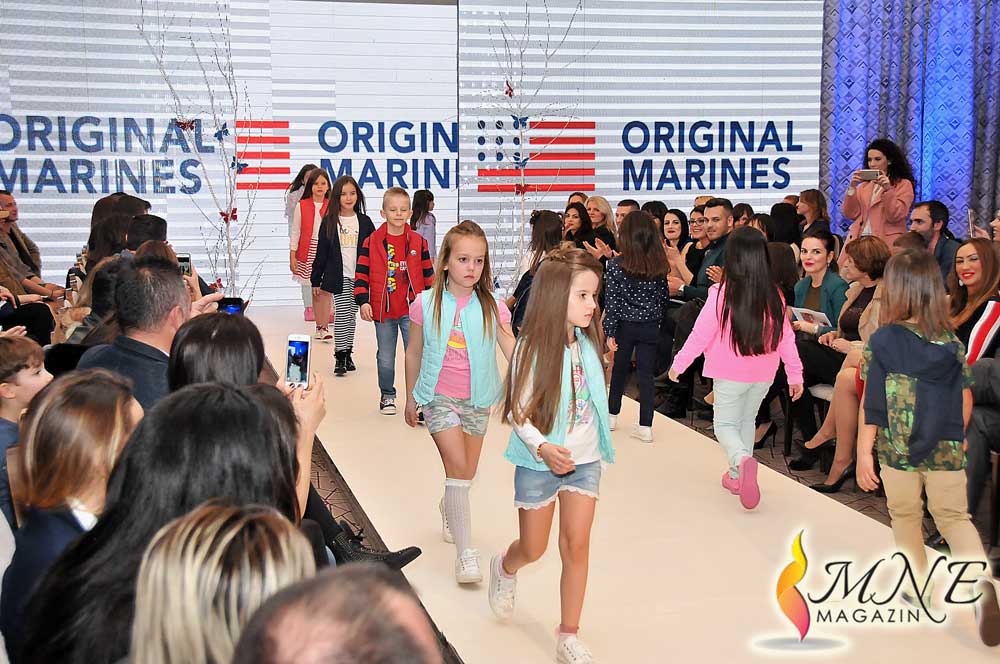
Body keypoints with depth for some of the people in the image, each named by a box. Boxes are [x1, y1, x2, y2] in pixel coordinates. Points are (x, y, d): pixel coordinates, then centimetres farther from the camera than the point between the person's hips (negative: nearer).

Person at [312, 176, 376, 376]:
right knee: (343, 314, -12)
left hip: (360, 277, 2)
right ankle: (340, 357, -8)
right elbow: (321, 252, 3)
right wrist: (316, 280, 3)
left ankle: (347, 353, 20)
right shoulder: (329, 222, 1)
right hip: (339, 276, -2)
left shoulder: (365, 222, 4)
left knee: (352, 315, 9)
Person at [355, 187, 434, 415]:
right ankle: (387, 396, 30)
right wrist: (363, 301, -10)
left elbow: (428, 273, 8)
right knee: (385, 358, 13)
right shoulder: (371, 242, -2)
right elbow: (361, 274, -1)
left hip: (412, 310, 0)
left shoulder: (418, 242, 1)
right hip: (383, 310, 0)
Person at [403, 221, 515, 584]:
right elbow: (414, 354, 4)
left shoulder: (492, 306, -7)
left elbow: (513, 351, -13)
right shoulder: (427, 304, -8)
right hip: (439, 397, -2)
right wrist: (410, 397, 9)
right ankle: (465, 551, -8)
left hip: (476, 399, 2)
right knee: (457, 465, -14)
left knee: (468, 471, 15)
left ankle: (449, 508, 50)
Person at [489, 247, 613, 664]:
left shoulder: (587, 344, -3)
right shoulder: (533, 347, -18)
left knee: (577, 544, 1)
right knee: (533, 549, 11)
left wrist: (599, 447, 14)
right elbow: (516, 411, -15)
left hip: (584, 461, 4)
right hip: (539, 462, -3)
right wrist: (543, 447, -29)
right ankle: (504, 569, 48)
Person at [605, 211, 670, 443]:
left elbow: (611, 301, -11)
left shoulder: (616, 265, -12)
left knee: (619, 369, 17)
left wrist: (609, 331, -6)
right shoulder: (659, 266, -4)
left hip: (625, 325, -1)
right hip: (650, 327, 1)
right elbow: (664, 298, 4)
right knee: (646, 374, 4)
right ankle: (645, 426, 3)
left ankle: (612, 415, 31)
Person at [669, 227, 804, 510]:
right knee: (747, 421, 22)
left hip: (730, 374, -4)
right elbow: (786, 337, 0)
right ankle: (737, 477, 28)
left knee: (725, 424, 8)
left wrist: (678, 365, 0)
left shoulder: (722, 293, -17)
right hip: (764, 374, 4)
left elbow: (701, 335, -12)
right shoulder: (774, 296, -5)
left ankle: (742, 459, -22)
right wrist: (795, 374, 10)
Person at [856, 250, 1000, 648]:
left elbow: (872, 405, -12)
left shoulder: (882, 341, -11)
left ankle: (917, 585, 27)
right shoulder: (952, 343, -1)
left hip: (898, 451, -2)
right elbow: (965, 402, 4)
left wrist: (863, 453, -6)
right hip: (947, 451, 2)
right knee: (954, 515, 12)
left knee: (905, 516, 18)